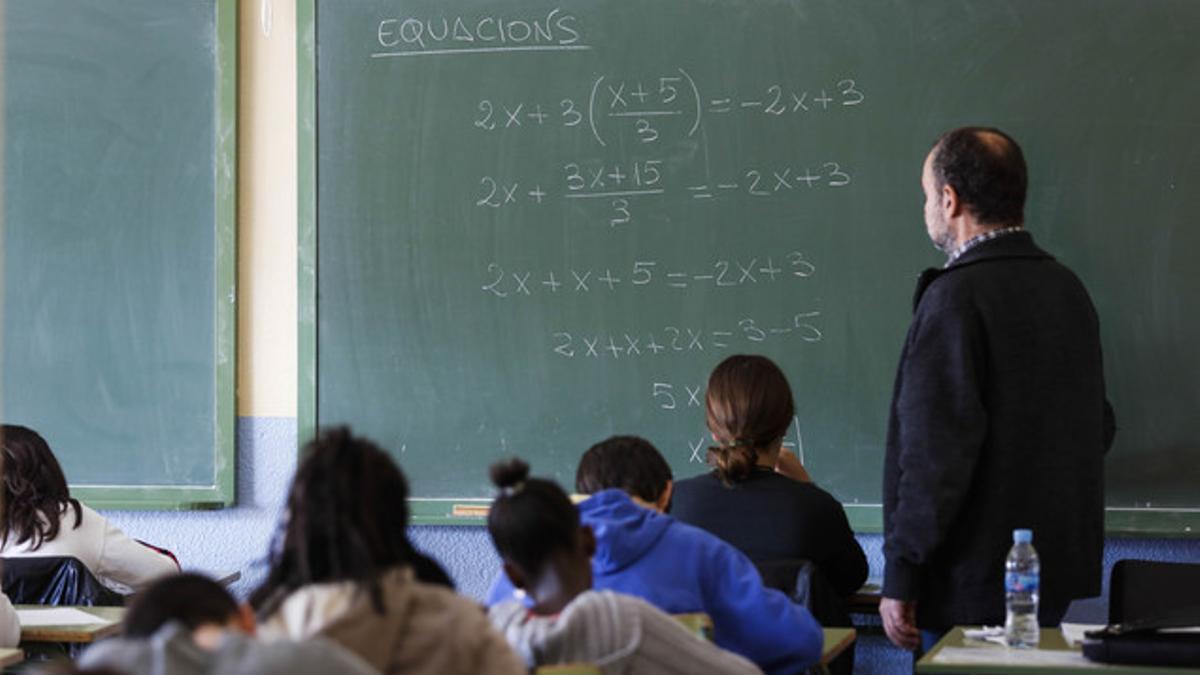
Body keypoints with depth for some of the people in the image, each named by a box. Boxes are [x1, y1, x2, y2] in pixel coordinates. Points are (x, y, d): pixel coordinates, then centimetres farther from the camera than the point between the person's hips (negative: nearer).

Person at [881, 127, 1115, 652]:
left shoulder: (956, 298, -16)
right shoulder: (1067, 287, 10)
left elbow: (937, 451, -20)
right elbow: (1099, 428, 17)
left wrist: (901, 578, -16)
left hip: (975, 586, -8)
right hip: (1058, 578, 8)